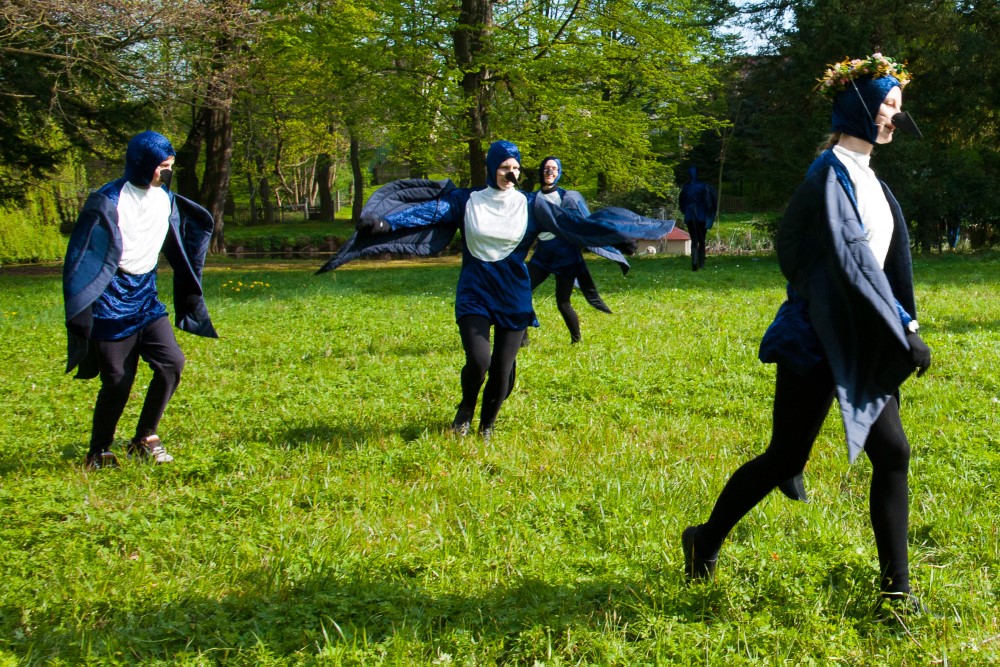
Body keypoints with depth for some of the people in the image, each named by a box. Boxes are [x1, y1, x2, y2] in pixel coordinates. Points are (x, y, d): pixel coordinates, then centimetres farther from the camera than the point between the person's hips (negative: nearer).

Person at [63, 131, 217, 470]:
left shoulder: (166, 199, 5)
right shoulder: (108, 202, -14)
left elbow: (181, 247, 20)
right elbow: (82, 258, -13)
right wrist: (80, 314, -16)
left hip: (146, 296, 6)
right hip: (112, 300, -6)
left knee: (171, 362, -6)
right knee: (118, 381, -3)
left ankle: (144, 441, 9)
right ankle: (98, 453, 16)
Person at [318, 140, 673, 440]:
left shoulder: (531, 206, 2)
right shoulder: (467, 201, 0)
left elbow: (577, 222, -1)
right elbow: (427, 209, -12)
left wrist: (638, 230, -5)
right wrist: (387, 222, -27)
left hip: (513, 296, 1)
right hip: (474, 294, -1)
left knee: (502, 369, 1)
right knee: (479, 360, -17)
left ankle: (487, 425, 28)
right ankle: (466, 407, 17)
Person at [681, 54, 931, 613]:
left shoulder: (868, 179, 13)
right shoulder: (831, 174, -15)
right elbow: (849, 262, -23)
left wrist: (902, 326, 10)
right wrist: (904, 331, -23)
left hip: (862, 342, 8)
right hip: (820, 340, -8)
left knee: (892, 455, 3)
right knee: (785, 458, 3)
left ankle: (897, 588, 9)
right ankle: (706, 542, 24)